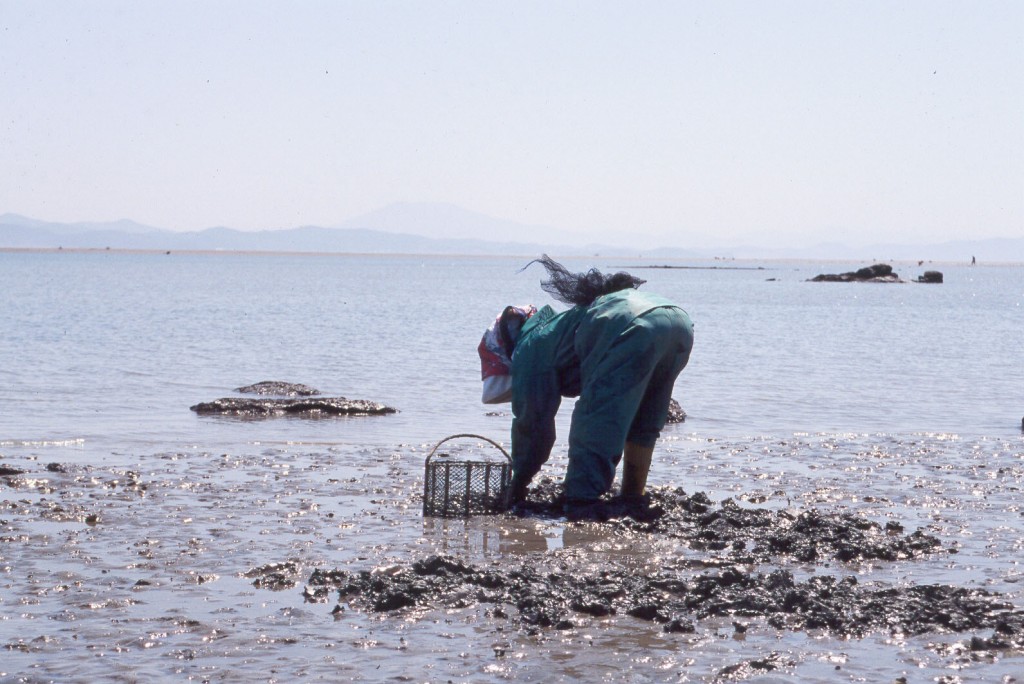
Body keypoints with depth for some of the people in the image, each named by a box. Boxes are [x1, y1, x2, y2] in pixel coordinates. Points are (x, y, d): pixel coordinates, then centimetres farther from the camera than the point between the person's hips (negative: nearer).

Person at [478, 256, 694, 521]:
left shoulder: (530, 348, 15)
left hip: (635, 329, -9)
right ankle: (634, 498, 26)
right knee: (641, 427, 24)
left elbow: (533, 421, 14)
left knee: (595, 424, 0)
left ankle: (584, 502, -7)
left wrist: (518, 484, 23)